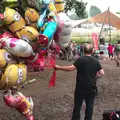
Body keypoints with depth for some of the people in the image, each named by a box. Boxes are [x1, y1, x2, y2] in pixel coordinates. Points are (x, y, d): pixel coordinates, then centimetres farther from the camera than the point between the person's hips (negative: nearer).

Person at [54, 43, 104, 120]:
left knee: (77, 106, 11)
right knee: (89, 106, 13)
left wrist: (59, 67, -13)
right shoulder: (96, 61, -1)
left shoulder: (80, 60, -13)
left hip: (81, 87, -2)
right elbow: (102, 73, -1)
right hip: (92, 88, 3)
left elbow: (71, 68, -20)